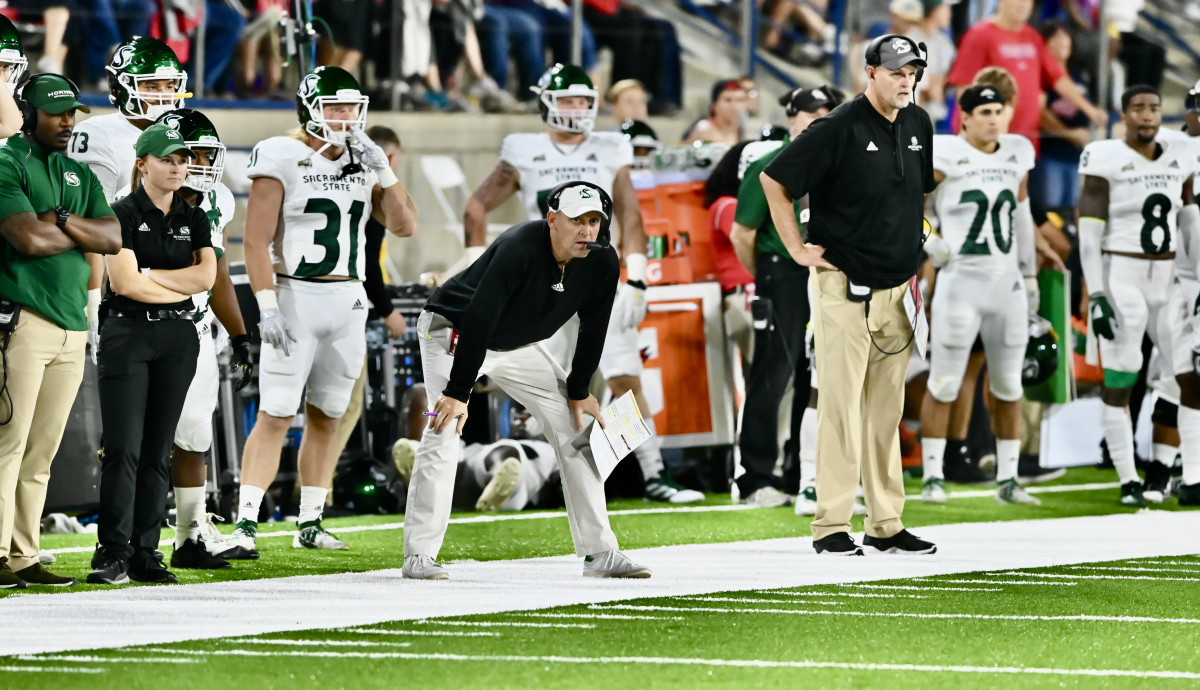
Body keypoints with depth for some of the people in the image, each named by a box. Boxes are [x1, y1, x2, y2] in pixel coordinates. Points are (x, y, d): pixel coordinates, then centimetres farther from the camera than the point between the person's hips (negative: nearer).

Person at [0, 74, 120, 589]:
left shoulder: (79, 175, 19)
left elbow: (112, 237, 7)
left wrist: (63, 221, -9)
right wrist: (85, 234, -1)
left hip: (72, 326, 7)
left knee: (42, 450, 8)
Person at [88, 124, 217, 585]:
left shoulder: (194, 220, 13)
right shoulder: (123, 215, -3)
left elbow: (206, 276, -1)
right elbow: (124, 283, -13)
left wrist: (149, 275, -6)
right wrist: (182, 286, -2)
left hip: (177, 338, 5)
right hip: (127, 333, -5)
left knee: (157, 451, 4)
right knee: (124, 447, -10)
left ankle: (145, 552, 6)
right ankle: (113, 552, -8)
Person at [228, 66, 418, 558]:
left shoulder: (363, 161, 11)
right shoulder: (282, 159, -7)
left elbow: (404, 225, 7)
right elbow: (256, 241, -10)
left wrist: (382, 171, -4)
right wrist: (267, 307, -17)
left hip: (348, 301, 6)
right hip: (295, 297, -6)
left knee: (326, 417, 9)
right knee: (275, 416, -11)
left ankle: (310, 525, 16)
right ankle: (245, 522, -12)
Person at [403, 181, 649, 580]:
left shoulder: (602, 263, -16)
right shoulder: (520, 250, -36)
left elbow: (593, 330, -1)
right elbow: (478, 321, -37)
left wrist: (578, 392, 1)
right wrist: (458, 393, -39)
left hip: (519, 347, 7)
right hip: (452, 330, -7)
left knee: (576, 428, 2)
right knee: (446, 428, -22)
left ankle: (600, 554, 7)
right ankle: (419, 555, -18)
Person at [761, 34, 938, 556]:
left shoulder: (918, 126, 10)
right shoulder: (839, 129, -12)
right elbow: (774, 180, -8)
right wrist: (797, 249, -7)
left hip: (898, 287, 7)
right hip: (846, 288, -7)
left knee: (886, 409, 10)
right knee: (842, 404, -7)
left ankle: (886, 523, 15)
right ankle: (832, 525, -5)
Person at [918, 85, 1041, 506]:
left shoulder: (1016, 154, 9)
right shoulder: (946, 155, -8)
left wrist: (1030, 277, 19)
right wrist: (927, 242, -15)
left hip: (1007, 283, 5)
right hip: (961, 282, -5)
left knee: (1008, 387, 8)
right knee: (944, 384, -2)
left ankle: (1008, 480, 15)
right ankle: (933, 477, 6)